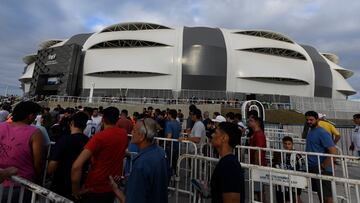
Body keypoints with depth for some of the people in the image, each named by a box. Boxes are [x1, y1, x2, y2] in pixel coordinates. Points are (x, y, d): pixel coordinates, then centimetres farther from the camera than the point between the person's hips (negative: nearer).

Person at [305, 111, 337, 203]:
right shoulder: (310, 131, 9)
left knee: (326, 195, 6)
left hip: (322, 170, -8)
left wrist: (323, 167, -20)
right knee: (320, 193, 20)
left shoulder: (322, 133, -17)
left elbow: (333, 152, -22)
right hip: (312, 168, 8)